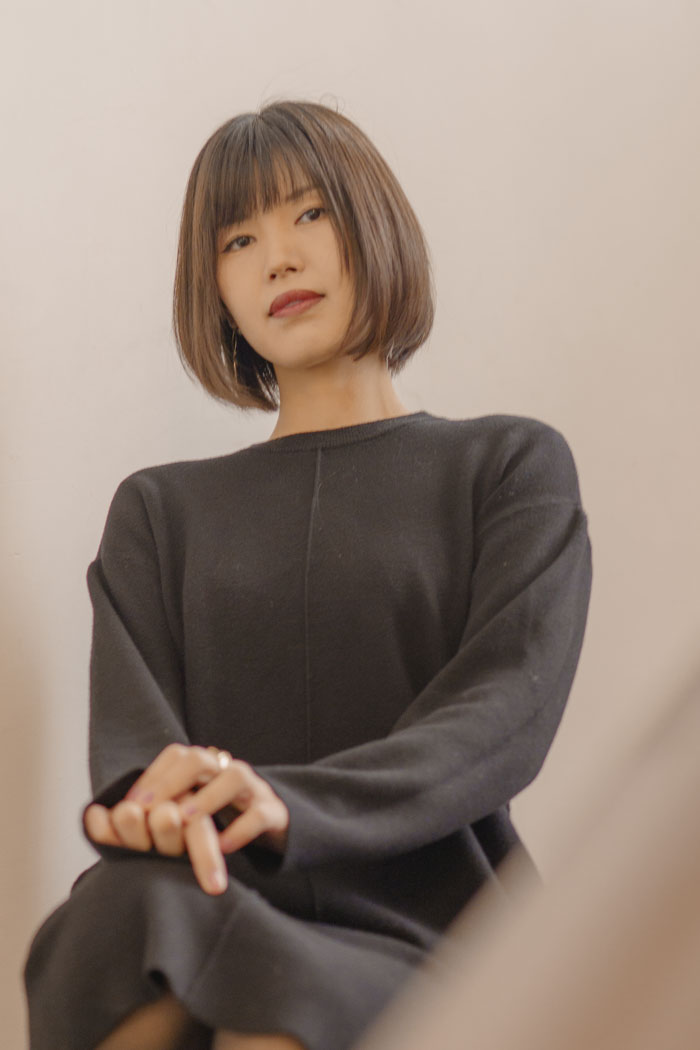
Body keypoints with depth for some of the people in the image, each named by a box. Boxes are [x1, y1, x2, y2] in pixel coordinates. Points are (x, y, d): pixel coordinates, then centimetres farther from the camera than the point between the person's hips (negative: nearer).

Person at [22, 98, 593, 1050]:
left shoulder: (511, 463, 14)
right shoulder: (160, 509, 23)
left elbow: (508, 715, -4)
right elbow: (128, 730, 5)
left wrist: (284, 804, -23)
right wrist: (163, 805, -23)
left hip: (419, 947, -2)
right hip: (208, 923, 3)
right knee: (119, 928, -33)